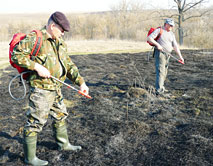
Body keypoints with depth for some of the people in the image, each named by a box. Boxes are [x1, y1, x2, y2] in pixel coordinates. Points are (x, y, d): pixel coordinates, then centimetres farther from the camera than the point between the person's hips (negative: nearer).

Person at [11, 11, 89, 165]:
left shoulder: (60, 43, 12)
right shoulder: (34, 38, -12)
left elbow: (69, 65, 14)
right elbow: (16, 55, -16)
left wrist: (81, 82, 6)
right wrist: (36, 66, -23)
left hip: (56, 89, 9)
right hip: (41, 89, -9)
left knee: (60, 116, 21)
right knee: (36, 122, -1)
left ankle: (64, 144, 42)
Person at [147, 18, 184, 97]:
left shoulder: (171, 34, 14)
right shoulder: (159, 30, -4)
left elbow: (175, 46, 10)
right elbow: (149, 38, -12)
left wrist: (180, 56, 2)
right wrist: (157, 44, -23)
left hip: (167, 55, 7)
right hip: (159, 53, -7)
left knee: (164, 72, 15)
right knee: (160, 72, -15)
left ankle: (161, 87, 31)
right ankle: (159, 91, -18)